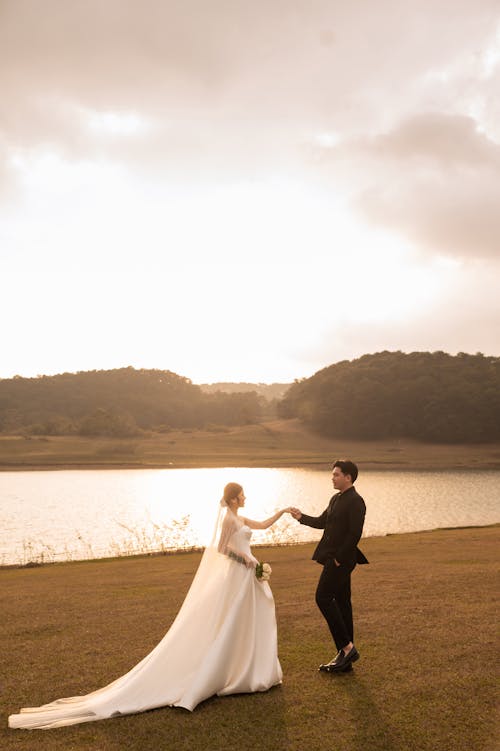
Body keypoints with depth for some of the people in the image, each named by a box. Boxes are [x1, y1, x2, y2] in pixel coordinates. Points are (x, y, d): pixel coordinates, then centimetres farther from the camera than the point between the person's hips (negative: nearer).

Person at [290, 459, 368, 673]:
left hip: (341, 559, -10)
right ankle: (344, 658, 18)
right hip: (334, 558, 10)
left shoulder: (355, 501, -14)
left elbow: (355, 534, -20)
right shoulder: (336, 499, 15)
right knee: (341, 602, 11)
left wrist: (339, 558, -18)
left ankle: (347, 647, -3)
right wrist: (302, 517, 5)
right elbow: (322, 522, 20)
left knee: (323, 598, -10)